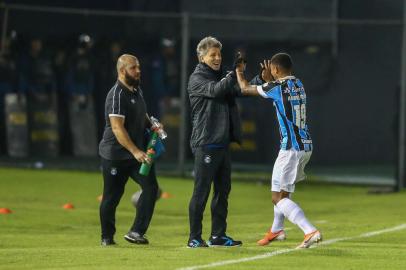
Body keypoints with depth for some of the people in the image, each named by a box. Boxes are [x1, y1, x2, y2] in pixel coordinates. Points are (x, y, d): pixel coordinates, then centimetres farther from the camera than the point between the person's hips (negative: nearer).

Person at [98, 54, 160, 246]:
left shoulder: (137, 91, 11)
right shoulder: (117, 95, -17)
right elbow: (117, 128, -25)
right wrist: (135, 152, -32)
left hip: (137, 153, 7)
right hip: (115, 154, -7)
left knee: (150, 187, -8)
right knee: (112, 196, 2)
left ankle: (136, 232, -6)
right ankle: (107, 237, 18)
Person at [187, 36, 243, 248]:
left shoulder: (221, 77, 18)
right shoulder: (197, 79, -4)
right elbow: (216, 90, -22)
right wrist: (235, 73, -27)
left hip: (222, 143, 8)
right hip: (205, 144, -8)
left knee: (223, 190, 10)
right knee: (201, 191, -6)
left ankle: (218, 235, 17)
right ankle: (194, 237, -3)